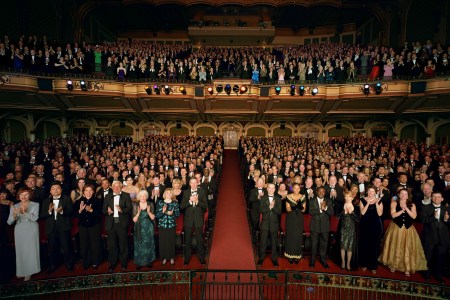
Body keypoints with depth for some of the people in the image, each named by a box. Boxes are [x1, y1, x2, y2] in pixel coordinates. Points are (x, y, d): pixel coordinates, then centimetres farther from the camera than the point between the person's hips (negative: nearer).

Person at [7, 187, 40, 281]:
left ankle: (29, 272, 15)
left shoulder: (35, 205, -3)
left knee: (31, 251, 1)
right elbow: (9, 222, -1)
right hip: (19, 231, 2)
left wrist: (24, 212, -30)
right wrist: (15, 215, -22)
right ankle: (21, 271, 24)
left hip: (31, 230, -2)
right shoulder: (14, 207, 4)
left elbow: (35, 218, -15)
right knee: (20, 251, 7)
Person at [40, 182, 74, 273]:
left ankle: (69, 264, 18)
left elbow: (70, 211, -9)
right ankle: (52, 265, 28)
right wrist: (49, 211, -18)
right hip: (51, 228, 3)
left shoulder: (67, 199, 2)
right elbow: (42, 215, 2)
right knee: (52, 248, 11)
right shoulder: (46, 201, 10)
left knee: (66, 246, 2)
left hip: (64, 227, -2)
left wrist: (62, 211, -27)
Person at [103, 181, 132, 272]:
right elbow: (104, 210, 6)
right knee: (111, 245, 8)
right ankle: (112, 263, 23)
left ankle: (124, 263, 21)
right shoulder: (108, 196, 12)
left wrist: (121, 210, -24)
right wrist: (107, 211, -15)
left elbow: (129, 208, -6)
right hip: (111, 223, 2)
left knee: (123, 244, 7)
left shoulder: (126, 195, 3)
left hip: (122, 223, -2)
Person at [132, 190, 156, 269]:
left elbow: (153, 218, -6)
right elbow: (134, 220, -6)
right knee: (139, 245, 4)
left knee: (148, 244, 9)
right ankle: (139, 262, 17)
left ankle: (149, 261, 22)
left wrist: (149, 212, -23)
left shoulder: (150, 204, -4)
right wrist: (138, 213, -23)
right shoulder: (136, 206, -3)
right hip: (139, 228, 0)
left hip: (149, 228, 0)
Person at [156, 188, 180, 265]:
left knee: (171, 242, 3)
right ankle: (164, 257, 19)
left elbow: (178, 214, 0)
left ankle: (172, 257, 20)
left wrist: (172, 213, -17)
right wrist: (163, 211, -20)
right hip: (162, 225, 0)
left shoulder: (175, 203, 3)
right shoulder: (160, 203, 2)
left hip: (172, 225, 0)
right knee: (163, 242, 1)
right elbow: (157, 215, -2)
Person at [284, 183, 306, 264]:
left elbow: (304, 210, 1)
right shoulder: (289, 197, -2)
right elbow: (287, 209, -5)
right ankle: (290, 255, 10)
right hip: (290, 219, -1)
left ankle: (297, 255, 13)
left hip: (299, 219, 1)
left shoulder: (303, 197, 3)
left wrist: (301, 207, -20)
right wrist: (293, 208, -24)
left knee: (298, 236, 1)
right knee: (290, 236, -1)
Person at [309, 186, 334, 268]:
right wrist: (320, 209, -21)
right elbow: (311, 212, -11)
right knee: (314, 244, 6)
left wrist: (325, 208, -20)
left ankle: (323, 260, 26)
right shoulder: (312, 201, 0)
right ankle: (312, 260, 19)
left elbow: (332, 213, -4)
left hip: (325, 226, 2)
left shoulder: (328, 201, 5)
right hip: (315, 226, -1)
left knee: (324, 243, 10)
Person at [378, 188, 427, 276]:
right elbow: (393, 215, -11)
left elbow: (414, 216, -9)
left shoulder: (412, 205, 4)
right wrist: (402, 210, -19)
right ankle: (393, 265, 22)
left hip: (408, 229, 1)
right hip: (396, 228, -1)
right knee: (395, 247, 7)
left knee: (407, 248, 2)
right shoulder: (394, 203, -1)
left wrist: (406, 208, -16)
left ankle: (407, 268, 13)